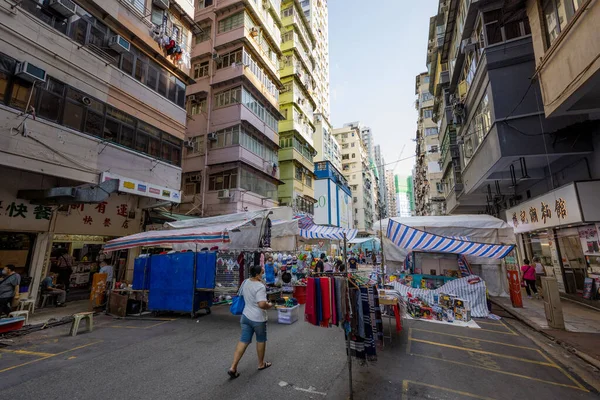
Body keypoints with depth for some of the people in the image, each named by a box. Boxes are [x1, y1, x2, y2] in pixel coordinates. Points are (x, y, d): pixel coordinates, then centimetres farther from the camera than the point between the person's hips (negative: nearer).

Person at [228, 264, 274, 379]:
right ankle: (261, 364, 33)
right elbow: (262, 304, -33)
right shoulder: (260, 287, -26)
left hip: (246, 316, 7)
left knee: (243, 341, 11)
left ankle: (233, 367, 8)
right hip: (258, 319, -6)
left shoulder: (245, 282, 1)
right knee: (261, 340, 15)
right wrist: (269, 305, -14)